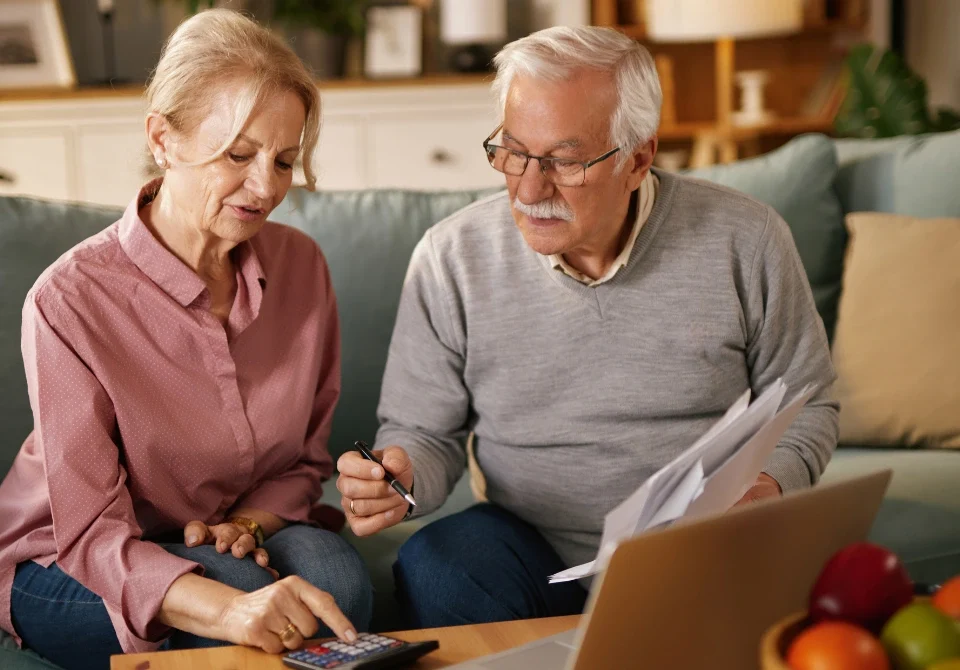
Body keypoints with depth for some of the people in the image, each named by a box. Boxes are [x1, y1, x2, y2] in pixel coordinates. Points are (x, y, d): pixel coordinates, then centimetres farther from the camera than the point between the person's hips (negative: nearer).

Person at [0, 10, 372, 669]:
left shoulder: (301, 265, -7)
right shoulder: (71, 299, -22)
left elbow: (306, 457, 6)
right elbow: (91, 532, -25)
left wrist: (251, 520, -17)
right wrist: (229, 607, -44)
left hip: (240, 536, 4)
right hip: (65, 566, -4)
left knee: (336, 578, -28)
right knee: (243, 588, -32)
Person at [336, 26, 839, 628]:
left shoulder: (744, 241, -7)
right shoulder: (451, 258, -5)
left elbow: (807, 403, 6)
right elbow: (424, 433, 4)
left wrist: (772, 486, -15)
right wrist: (400, 476, -20)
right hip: (534, 549, 1)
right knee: (433, 568, -30)